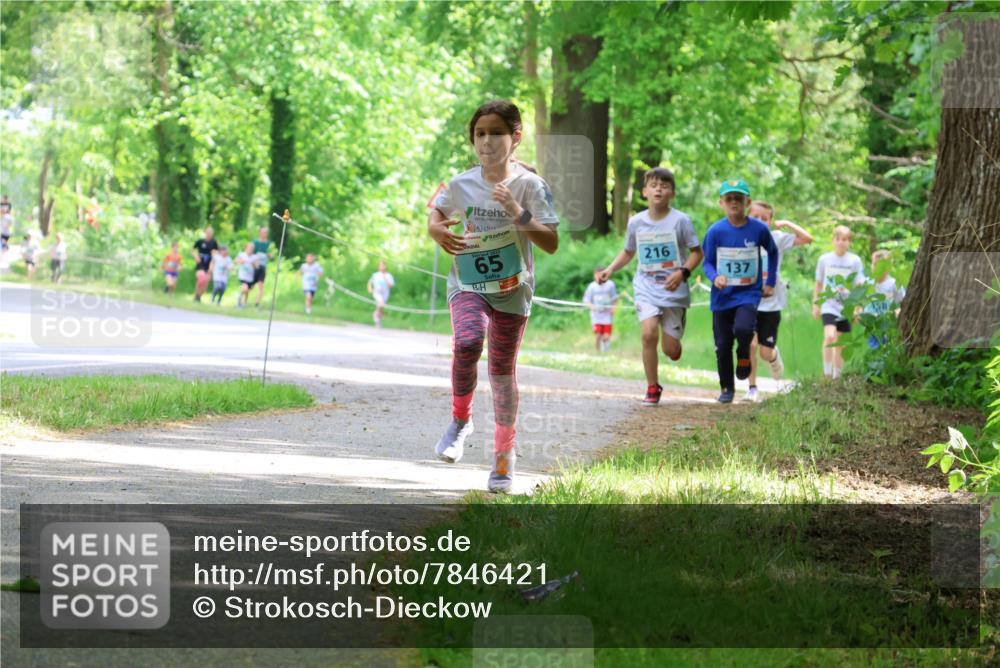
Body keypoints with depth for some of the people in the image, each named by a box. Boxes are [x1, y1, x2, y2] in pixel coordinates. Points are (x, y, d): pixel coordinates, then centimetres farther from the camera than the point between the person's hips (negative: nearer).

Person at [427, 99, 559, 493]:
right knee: (467, 341, -29)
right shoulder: (461, 185, -4)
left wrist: (519, 214, -26)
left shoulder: (530, 185, -9)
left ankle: (504, 453, 27)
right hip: (468, 285, 0)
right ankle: (460, 419, -4)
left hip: (513, 290, 0)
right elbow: (436, 215, 16)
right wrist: (438, 231, -7)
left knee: (503, 369, 8)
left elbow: (551, 244, -12)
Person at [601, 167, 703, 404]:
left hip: (674, 290, -1)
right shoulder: (636, 222, 2)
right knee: (648, 334, -22)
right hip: (646, 288, 1)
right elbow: (628, 252, 19)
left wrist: (682, 272, -16)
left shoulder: (680, 220, -6)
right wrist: (610, 269, 3)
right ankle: (652, 387, -8)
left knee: (671, 351, -1)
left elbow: (697, 252, 1)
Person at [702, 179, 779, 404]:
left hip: (749, 293, -1)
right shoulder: (715, 231, -6)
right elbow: (708, 262, 1)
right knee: (722, 345, 5)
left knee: (743, 329, -28)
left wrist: (770, 282, 10)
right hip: (722, 296, 1)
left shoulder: (759, 229, -5)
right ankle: (727, 389, 23)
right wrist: (715, 277, -20)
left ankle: (744, 355, 6)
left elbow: (772, 252, 13)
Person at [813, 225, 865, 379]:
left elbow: (860, 286, 4)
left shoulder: (855, 261, 1)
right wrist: (815, 304, 10)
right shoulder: (824, 259, 3)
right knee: (829, 336, -22)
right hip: (829, 306, -1)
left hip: (846, 308, 1)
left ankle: (837, 376, 20)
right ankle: (827, 374, -19)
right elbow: (818, 284, 12)